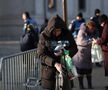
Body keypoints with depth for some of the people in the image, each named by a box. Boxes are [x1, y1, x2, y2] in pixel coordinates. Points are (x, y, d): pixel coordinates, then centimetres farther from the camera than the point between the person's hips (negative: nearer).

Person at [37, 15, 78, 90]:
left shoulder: (67, 34, -4)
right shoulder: (44, 36, -10)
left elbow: (75, 49, 3)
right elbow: (41, 54, -14)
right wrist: (54, 63, -28)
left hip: (64, 66, 2)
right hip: (49, 68, -2)